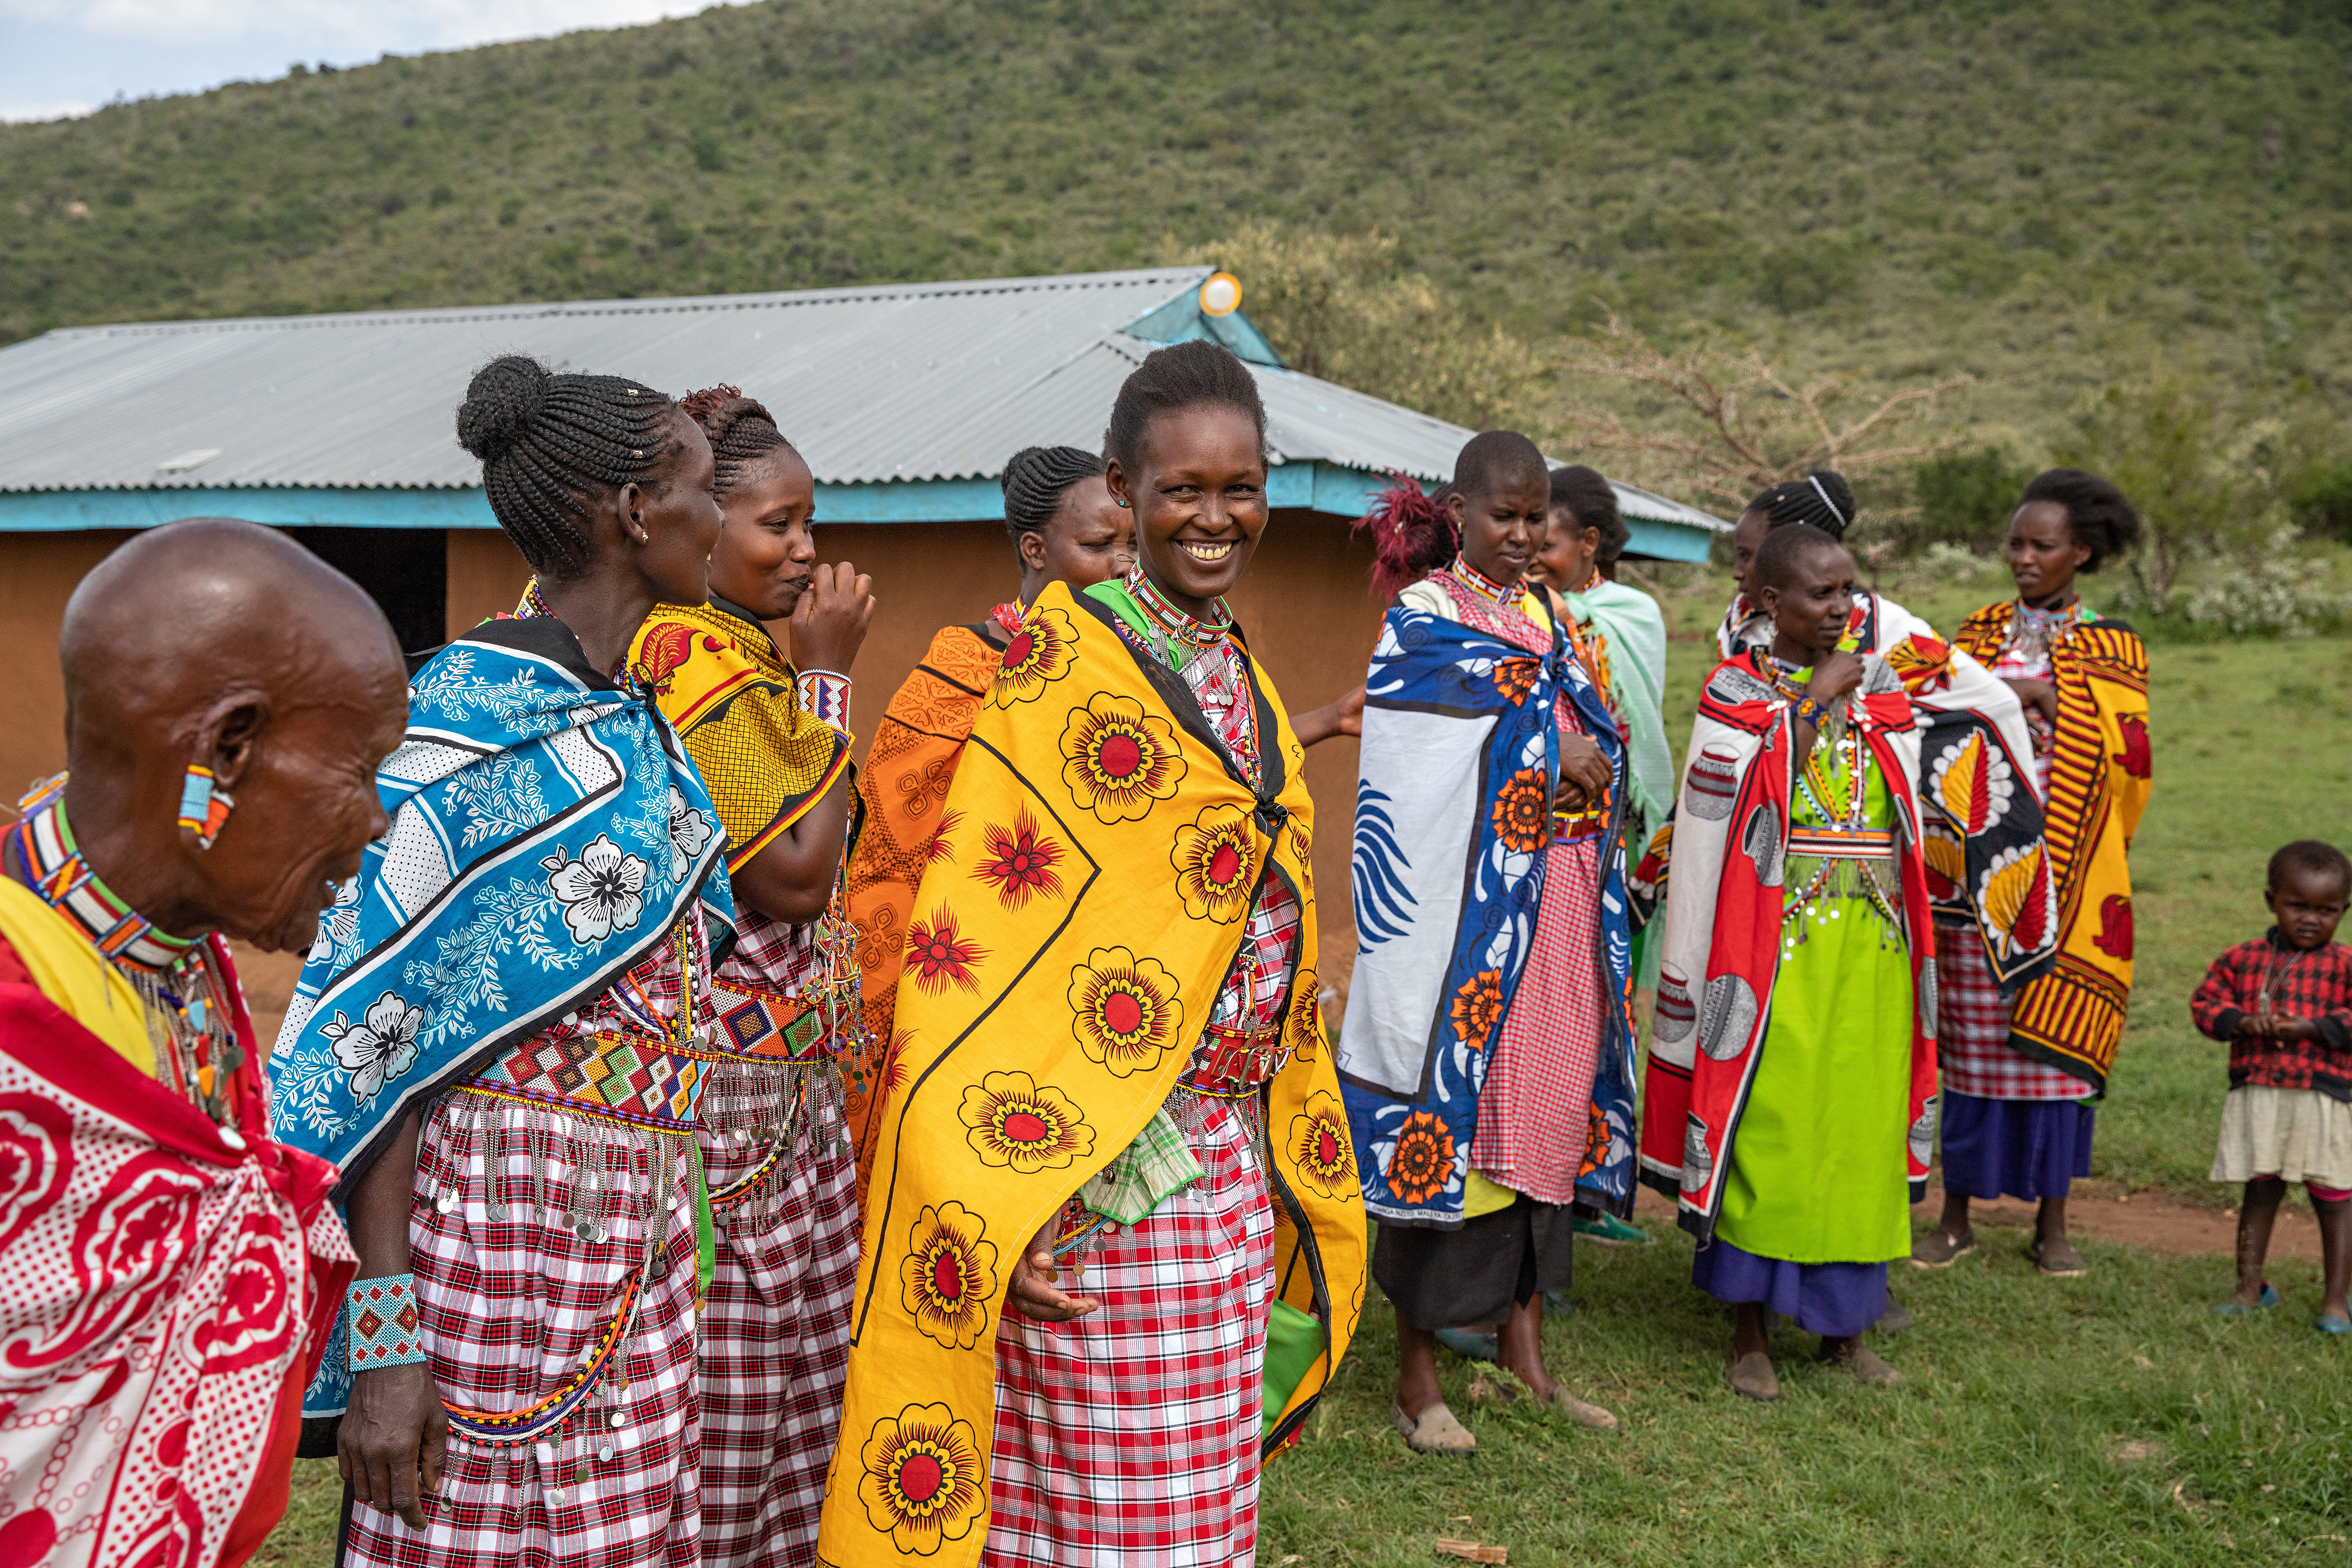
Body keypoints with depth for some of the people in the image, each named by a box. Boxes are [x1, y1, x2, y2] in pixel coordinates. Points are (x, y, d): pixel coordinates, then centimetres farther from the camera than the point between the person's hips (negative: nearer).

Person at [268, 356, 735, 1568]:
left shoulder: (631, 716, 11)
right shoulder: (472, 720, -15)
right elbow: (373, 1033, -17)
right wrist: (383, 1343, -18)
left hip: (638, 1237, 8)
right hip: (507, 1231, -8)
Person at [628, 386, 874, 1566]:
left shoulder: (746, 650, 15)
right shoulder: (692, 655, -16)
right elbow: (798, 871, -17)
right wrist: (828, 672, -12)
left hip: (791, 1079, 10)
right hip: (733, 1081, -10)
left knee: (793, 1387, 15)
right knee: (726, 1405, -1)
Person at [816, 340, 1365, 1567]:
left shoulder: (1240, 676, 13)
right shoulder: (1062, 665, -12)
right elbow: (970, 940, -17)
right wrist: (994, 1210, -22)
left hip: (1234, 1173, 8)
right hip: (1107, 1186, -7)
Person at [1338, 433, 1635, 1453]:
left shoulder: (1542, 613, 17)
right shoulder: (1421, 614, -3)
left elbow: (1597, 736, 11)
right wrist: (1564, 754, -5)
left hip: (1557, 902, 7)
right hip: (1463, 906, -7)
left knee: (1549, 1108, 10)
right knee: (1454, 1102, -4)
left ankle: (1523, 1346, 23)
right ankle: (1417, 1375, 8)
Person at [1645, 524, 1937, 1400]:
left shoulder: (1881, 691, 11)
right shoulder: (1740, 694, -1)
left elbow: (1908, 821, 14)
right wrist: (1813, 702, -10)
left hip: (1871, 944, 4)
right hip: (1776, 942, -4)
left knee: (1860, 1127, 7)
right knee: (1763, 1128, -2)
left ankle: (1845, 1323, 22)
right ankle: (1749, 1333, 11)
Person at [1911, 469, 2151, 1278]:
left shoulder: (2111, 646, 6)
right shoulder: (1979, 632, 11)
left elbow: (2125, 754, -6)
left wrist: (2047, 699, -15)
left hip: (2063, 876, -1)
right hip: (1976, 869, 1)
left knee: (2053, 1042, 1)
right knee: (1970, 1041, 2)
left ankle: (2051, 1221, 15)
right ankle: (1957, 1217, 12)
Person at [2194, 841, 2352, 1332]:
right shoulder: (2242, 959, 6)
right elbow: (2206, 1001, 6)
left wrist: (2312, 1027, -18)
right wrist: (2243, 1022, -11)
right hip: (2255, 1094, 2)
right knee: (2259, 1191, 13)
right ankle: (2250, 1287, 24)